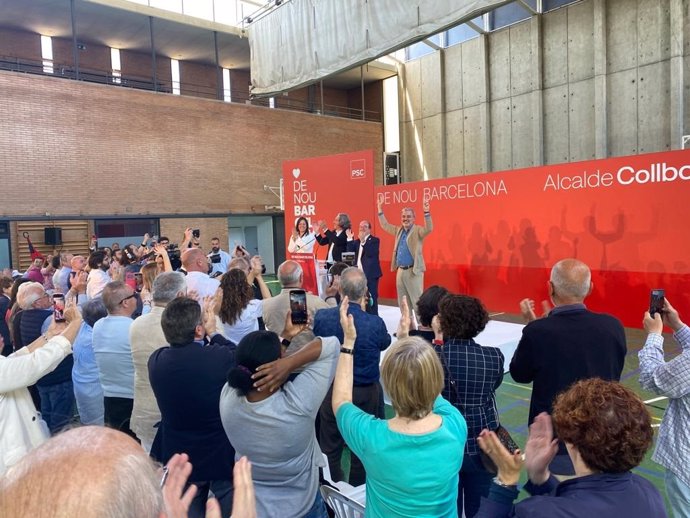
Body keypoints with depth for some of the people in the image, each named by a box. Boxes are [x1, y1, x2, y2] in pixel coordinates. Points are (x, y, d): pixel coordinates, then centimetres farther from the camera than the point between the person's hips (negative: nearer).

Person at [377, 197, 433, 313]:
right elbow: (385, 225, 25)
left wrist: (426, 212, -38)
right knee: (402, 303, 14)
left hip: (413, 271, -7)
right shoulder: (399, 230, 13)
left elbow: (428, 229, -26)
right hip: (400, 271, 7)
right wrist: (380, 210, 17)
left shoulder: (417, 231, -7)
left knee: (417, 302, -6)